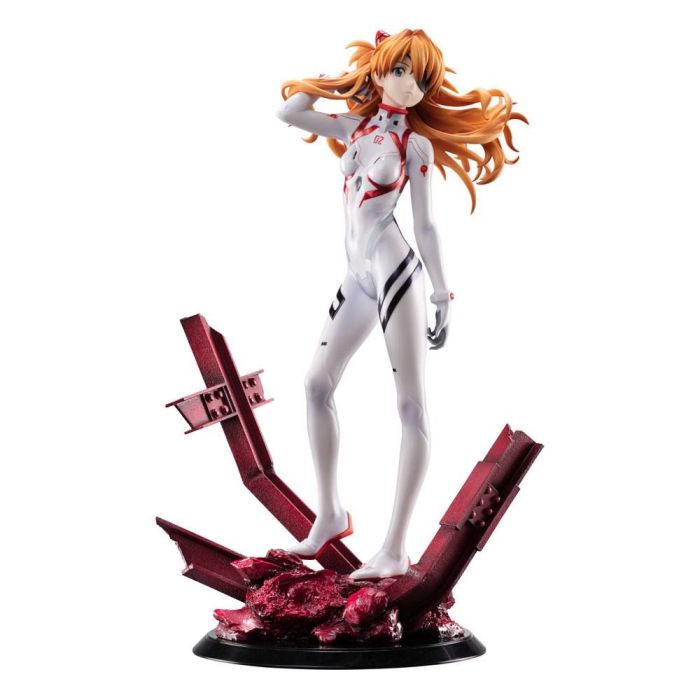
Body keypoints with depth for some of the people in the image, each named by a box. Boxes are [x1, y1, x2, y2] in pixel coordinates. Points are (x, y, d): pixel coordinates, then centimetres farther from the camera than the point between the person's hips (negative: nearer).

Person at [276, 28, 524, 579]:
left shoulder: (416, 144, 0)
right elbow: (288, 112, 17)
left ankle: (395, 549, -9)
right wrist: (345, 79, 15)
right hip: (359, 277, 7)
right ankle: (330, 514, 21)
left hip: (395, 271, -6)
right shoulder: (354, 127, 14)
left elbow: (425, 225, -1)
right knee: (317, 384, 8)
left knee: (412, 406, -8)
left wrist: (442, 295, -4)